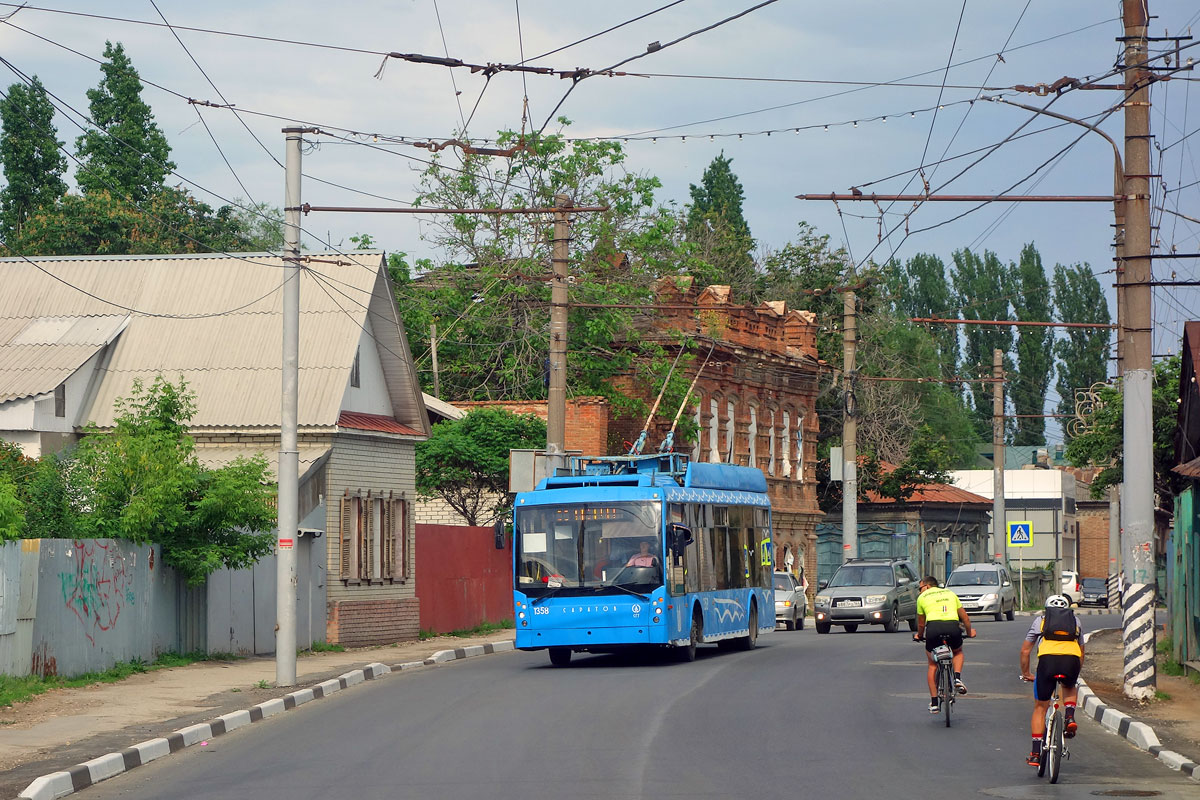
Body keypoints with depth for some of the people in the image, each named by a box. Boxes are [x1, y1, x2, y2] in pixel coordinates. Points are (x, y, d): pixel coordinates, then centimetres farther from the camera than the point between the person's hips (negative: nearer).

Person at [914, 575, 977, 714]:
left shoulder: (922, 597, 21)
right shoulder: (950, 593, 28)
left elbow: (921, 624, 27)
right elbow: (965, 618, 29)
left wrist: (919, 636, 48)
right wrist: (969, 632, 47)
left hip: (934, 627, -1)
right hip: (953, 627, 2)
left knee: (932, 664, 18)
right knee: (958, 652, 34)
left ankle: (934, 703, 14)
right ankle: (958, 678, 7)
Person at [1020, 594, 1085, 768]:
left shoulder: (1040, 620, 26)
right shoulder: (1075, 620, 30)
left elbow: (1025, 651, 25)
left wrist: (1026, 673, 39)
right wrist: (1075, 673, 49)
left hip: (1048, 659, -1)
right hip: (1072, 660, 1)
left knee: (1040, 708, 13)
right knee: (1070, 687, 36)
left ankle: (1035, 754, 10)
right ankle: (1069, 716, 8)